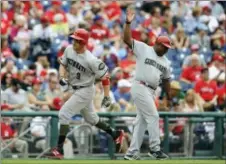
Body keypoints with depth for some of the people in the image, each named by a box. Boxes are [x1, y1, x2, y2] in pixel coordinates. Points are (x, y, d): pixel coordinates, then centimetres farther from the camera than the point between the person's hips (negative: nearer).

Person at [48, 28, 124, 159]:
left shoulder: (91, 60, -27)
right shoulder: (69, 50, -7)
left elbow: (105, 76, -19)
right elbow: (63, 64, 10)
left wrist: (107, 97, -18)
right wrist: (62, 77, -10)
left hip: (85, 91, -8)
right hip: (76, 89, 8)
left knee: (64, 114, -16)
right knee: (91, 118, 23)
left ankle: (59, 149, -13)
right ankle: (116, 134, 40)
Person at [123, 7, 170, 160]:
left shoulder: (166, 62, 16)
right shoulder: (143, 49, -2)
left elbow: (166, 80, 24)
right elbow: (127, 39, -10)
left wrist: (169, 97, 22)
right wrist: (128, 23, -21)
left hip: (151, 91, 8)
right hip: (140, 88, -8)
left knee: (142, 121, 7)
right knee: (153, 116, -12)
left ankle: (132, 152, 11)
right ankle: (155, 148, -7)